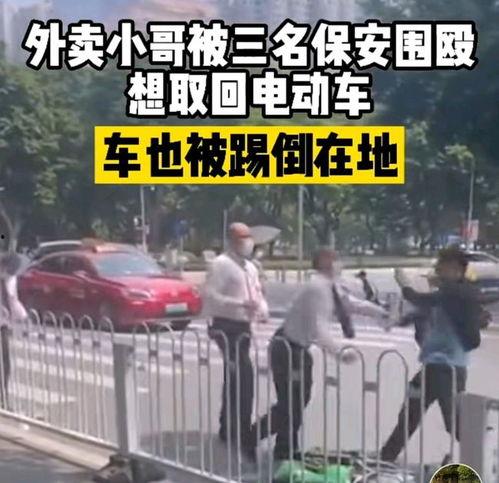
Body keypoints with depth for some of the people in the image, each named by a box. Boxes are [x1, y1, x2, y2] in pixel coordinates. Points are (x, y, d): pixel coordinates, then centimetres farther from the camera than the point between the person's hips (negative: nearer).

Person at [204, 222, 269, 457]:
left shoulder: (250, 267, 17)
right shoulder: (221, 264, -10)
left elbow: (258, 294, 23)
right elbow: (210, 297, -19)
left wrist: (263, 309, 0)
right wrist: (241, 304, -27)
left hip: (243, 327, 9)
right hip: (227, 327, -9)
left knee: (235, 377, 15)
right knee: (243, 377, -13)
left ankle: (230, 429, 26)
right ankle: (241, 432, -5)